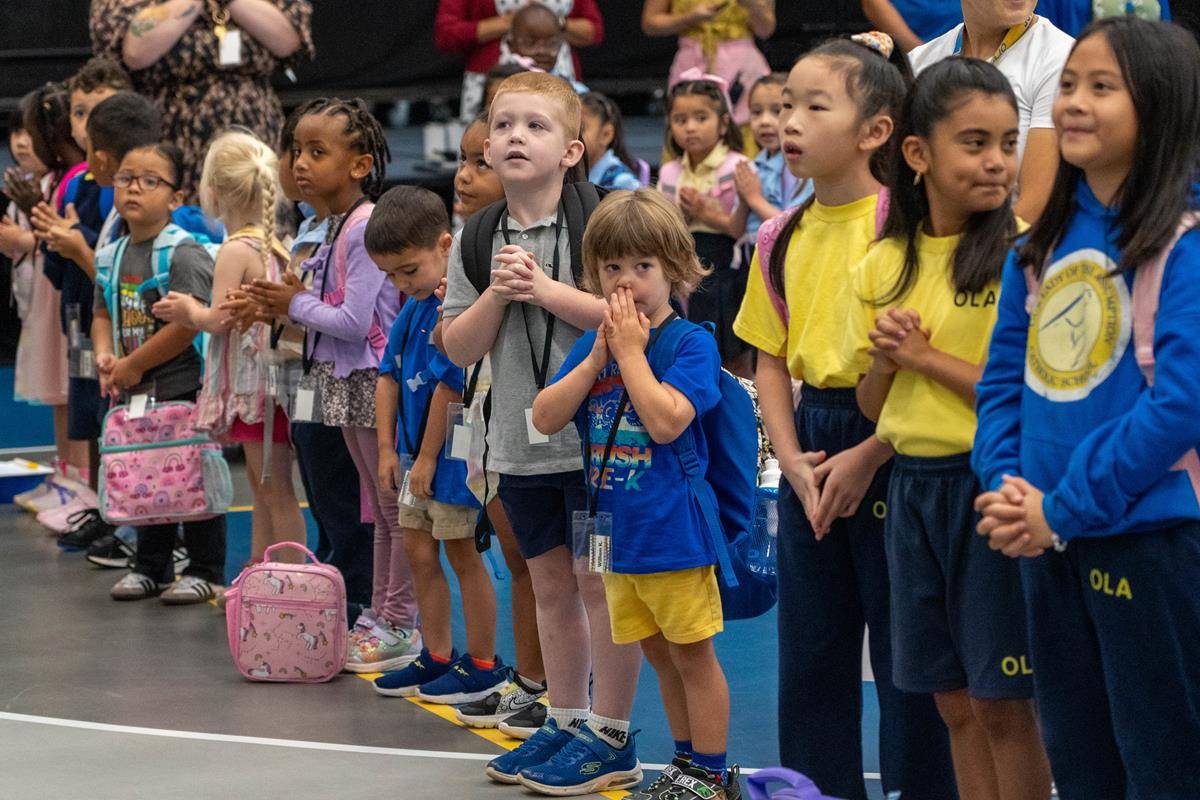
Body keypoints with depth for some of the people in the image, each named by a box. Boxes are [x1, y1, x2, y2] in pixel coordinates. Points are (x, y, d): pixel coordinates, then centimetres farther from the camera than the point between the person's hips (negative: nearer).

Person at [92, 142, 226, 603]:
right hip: (137, 393, 8)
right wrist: (105, 356, -3)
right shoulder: (113, 256, 7)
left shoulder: (184, 254, -17)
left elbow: (189, 323, -24)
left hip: (185, 388, -8)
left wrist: (133, 365, -18)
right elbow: (103, 313, 18)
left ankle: (206, 571, 11)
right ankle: (151, 567, 28)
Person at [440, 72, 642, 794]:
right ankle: (566, 722, 27)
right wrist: (496, 294, -12)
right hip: (523, 440, 5)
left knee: (602, 581, 0)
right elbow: (460, 349, 5)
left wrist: (545, 289, -19)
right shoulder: (477, 242, 6)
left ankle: (611, 736, 9)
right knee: (552, 584, 15)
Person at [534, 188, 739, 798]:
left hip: (673, 532, -6)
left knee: (692, 655, 3)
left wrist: (631, 351, -18)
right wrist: (598, 357, -11)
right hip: (616, 532, 7)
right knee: (660, 655, 17)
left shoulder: (692, 342, -12)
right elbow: (546, 418, -2)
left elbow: (666, 420, -25)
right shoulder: (593, 344, 7)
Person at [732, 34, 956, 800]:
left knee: (906, 652, 0)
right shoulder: (783, 237, 8)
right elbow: (770, 357, 12)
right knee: (810, 647, 12)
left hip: (892, 443, -6)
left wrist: (867, 457, -16)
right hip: (813, 451, 7)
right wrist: (792, 457, -2)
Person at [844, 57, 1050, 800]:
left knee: (1004, 706, -1)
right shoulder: (884, 264, 7)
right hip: (913, 487, 5)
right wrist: (884, 357, -8)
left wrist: (925, 355, -13)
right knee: (958, 703, 12)